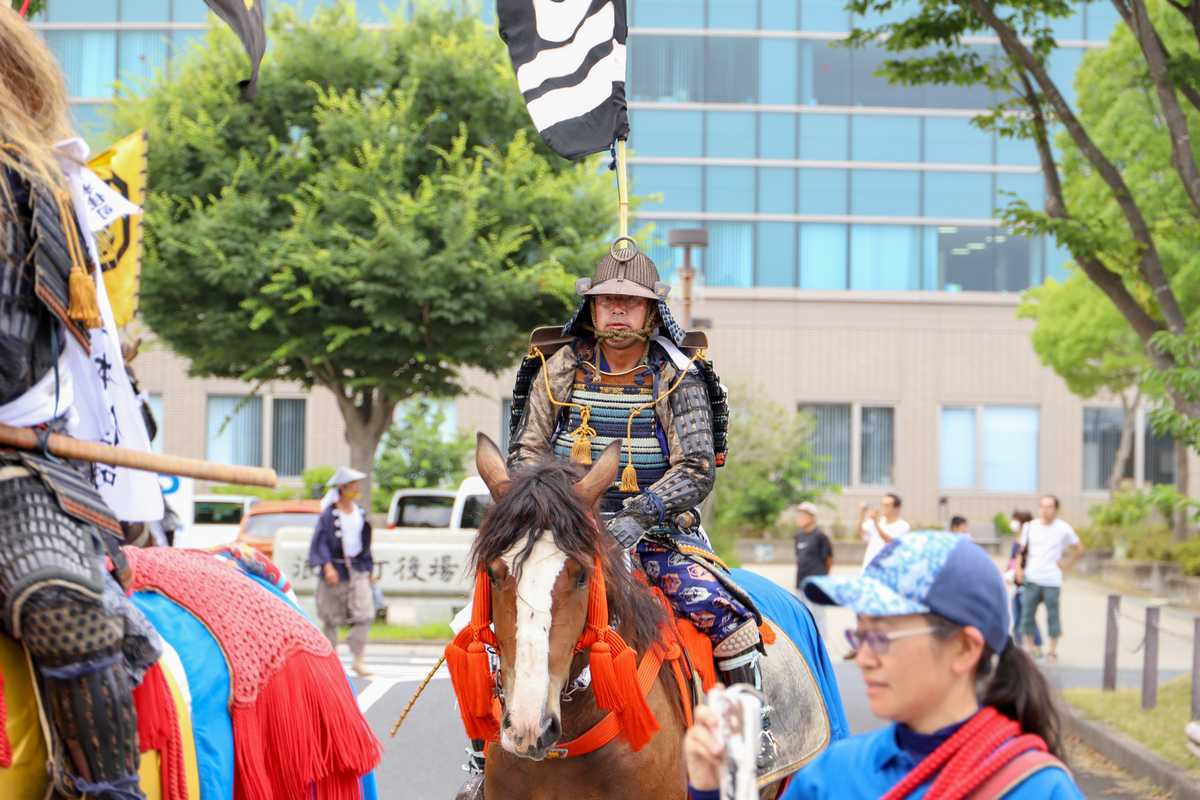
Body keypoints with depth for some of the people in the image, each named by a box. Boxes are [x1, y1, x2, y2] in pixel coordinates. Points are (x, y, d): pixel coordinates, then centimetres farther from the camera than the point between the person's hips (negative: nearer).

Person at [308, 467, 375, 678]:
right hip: (335, 571, -5)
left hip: (357, 570, 5)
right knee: (332, 617, 4)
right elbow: (321, 542, -12)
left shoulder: (359, 513, 11)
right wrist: (327, 566, -23)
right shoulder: (329, 514, -7)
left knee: (364, 614, -10)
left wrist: (368, 568, 20)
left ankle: (358, 660, -7)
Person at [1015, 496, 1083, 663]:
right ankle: (1028, 648, 13)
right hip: (1031, 579, 2)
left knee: (1053, 616, 0)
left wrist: (1067, 565, 3)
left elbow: (1079, 549, 12)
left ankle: (1053, 650, 10)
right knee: (1027, 613, 2)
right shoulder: (1031, 527, 6)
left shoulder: (1063, 529, 1)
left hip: (1052, 580, -2)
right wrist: (1019, 568, -3)